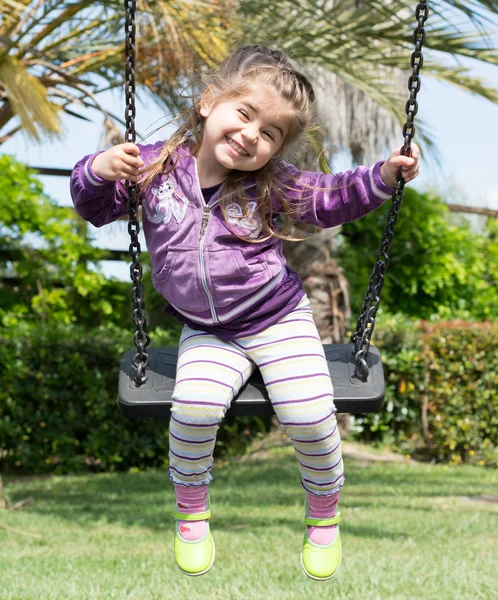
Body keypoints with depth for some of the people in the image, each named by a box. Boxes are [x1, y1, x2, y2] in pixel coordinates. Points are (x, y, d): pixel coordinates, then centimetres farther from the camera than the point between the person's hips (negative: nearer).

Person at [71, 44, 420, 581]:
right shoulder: (157, 167, -7)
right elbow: (96, 208, 3)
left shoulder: (273, 184, -8)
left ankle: (324, 515, 18)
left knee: (311, 417, -14)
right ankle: (191, 511, 3)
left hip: (279, 320, 0)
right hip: (206, 333, 0)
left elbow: (332, 199, 1)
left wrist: (383, 176, -15)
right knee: (194, 407, -27)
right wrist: (101, 171, -19)